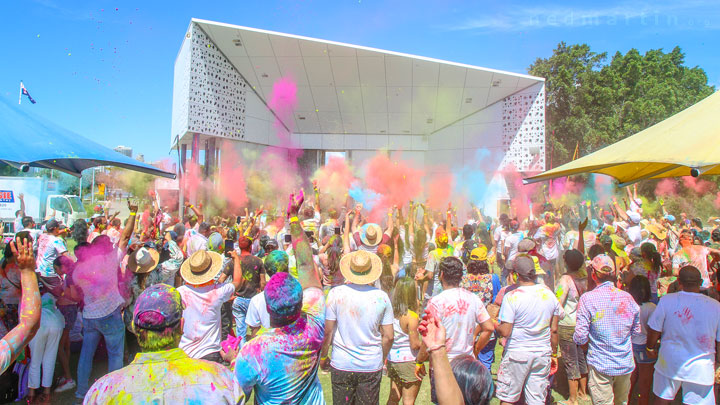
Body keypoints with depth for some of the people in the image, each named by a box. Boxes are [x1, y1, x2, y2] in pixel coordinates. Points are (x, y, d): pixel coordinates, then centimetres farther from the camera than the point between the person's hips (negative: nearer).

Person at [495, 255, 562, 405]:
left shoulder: (511, 296, -16)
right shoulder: (549, 294, -1)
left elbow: (505, 332, -17)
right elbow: (554, 330, 6)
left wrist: (495, 325, 5)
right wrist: (554, 354, 18)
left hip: (517, 354, -4)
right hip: (543, 353, 5)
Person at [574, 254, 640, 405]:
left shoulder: (587, 298, -16)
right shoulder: (627, 297, -3)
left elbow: (580, 338, -15)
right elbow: (636, 330, 11)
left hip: (601, 366, -4)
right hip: (626, 364, 4)